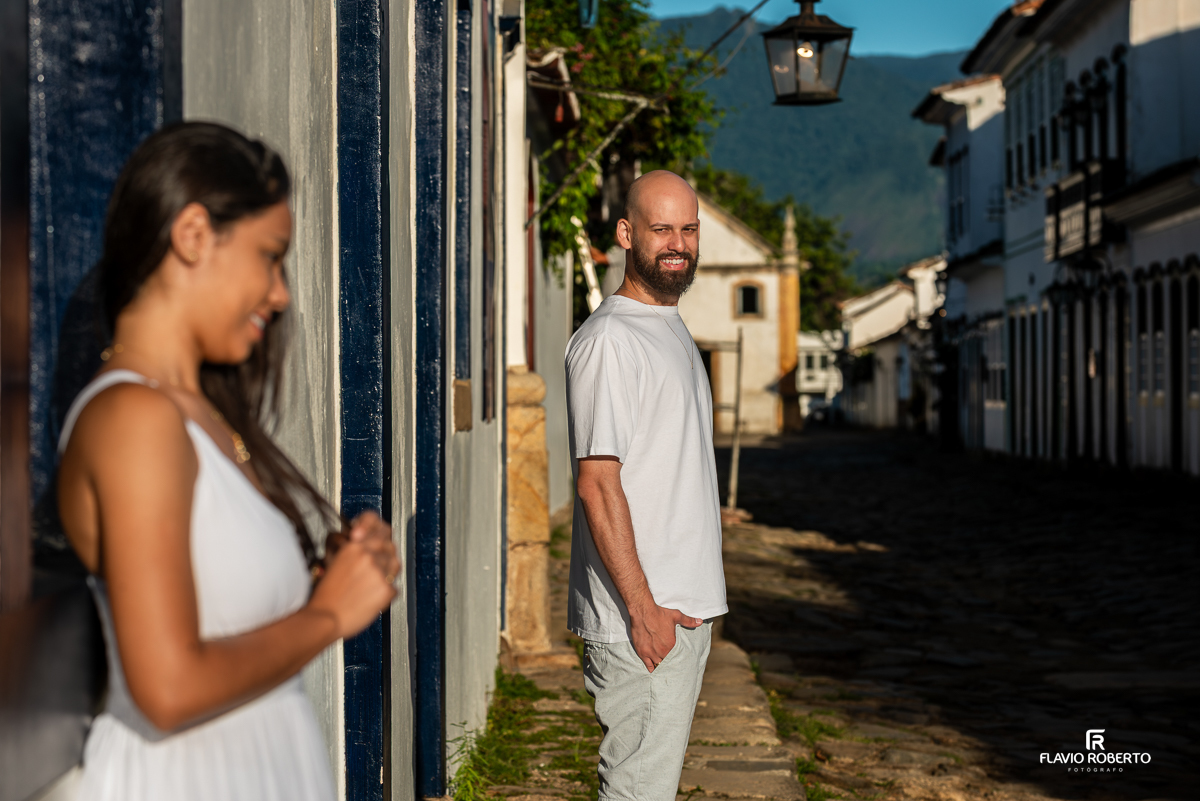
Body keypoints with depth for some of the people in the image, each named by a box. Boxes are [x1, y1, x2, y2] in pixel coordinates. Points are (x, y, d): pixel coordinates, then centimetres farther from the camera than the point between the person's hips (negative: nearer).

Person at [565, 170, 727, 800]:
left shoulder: (674, 330, 17)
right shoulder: (607, 339, -14)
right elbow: (597, 484, -19)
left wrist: (691, 605, 19)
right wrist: (643, 608, -21)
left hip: (686, 608, 9)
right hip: (639, 619, -9)